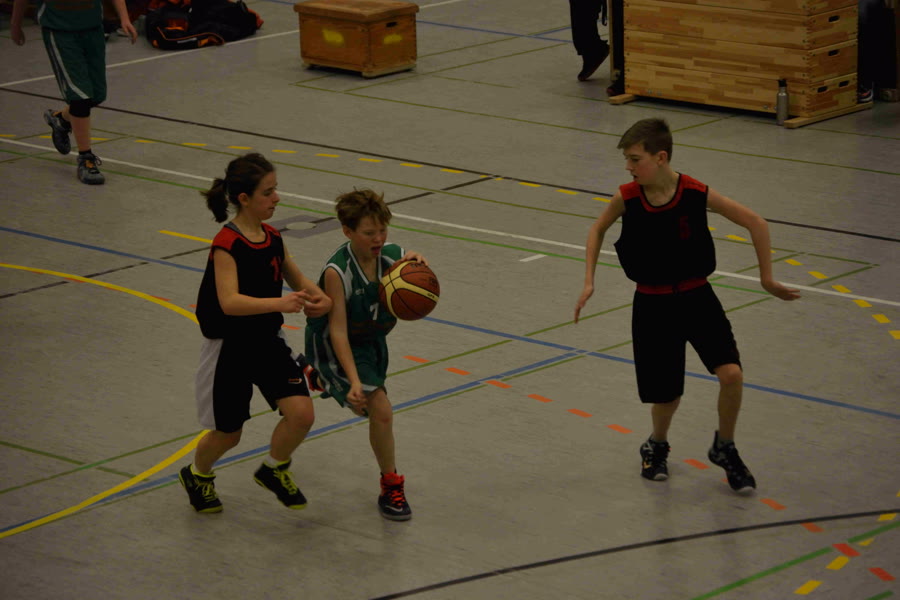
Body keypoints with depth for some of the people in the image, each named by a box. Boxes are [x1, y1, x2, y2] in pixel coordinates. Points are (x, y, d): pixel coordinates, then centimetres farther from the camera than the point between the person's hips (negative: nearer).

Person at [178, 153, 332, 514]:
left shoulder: (272, 238, 0)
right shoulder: (227, 245, -22)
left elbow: (295, 278, 15)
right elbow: (229, 302, -35)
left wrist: (319, 297, -7)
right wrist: (280, 303, -47)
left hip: (268, 340, 6)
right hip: (230, 347, -6)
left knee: (301, 414, -12)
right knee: (228, 432, 9)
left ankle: (273, 470, 17)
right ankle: (197, 475, 42)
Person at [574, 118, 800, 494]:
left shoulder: (697, 194, -18)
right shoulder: (627, 198, -12)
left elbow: (756, 224, -7)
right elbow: (598, 230, 10)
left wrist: (767, 279, -2)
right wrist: (589, 282, 3)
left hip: (696, 297, -1)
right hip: (651, 304, 1)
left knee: (731, 374, -18)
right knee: (666, 394, 4)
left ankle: (724, 449, 9)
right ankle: (656, 447, 38)